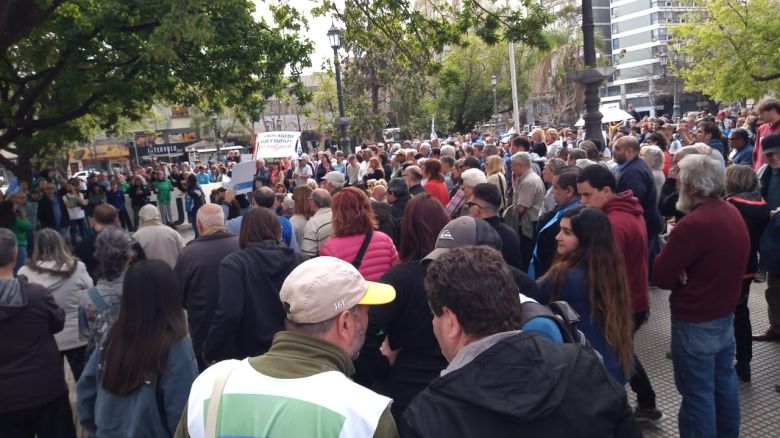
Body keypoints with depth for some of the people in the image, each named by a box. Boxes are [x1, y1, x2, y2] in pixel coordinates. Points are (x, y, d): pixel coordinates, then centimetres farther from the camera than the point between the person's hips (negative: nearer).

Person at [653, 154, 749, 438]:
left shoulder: (693, 223, -25)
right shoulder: (733, 213, 4)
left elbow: (660, 277, -22)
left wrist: (680, 276, -2)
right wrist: (688, 275, -2)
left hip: (695, 322, -9)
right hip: (725, 314, 9)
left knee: (697, 393, 3)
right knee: (724, 382, 22)